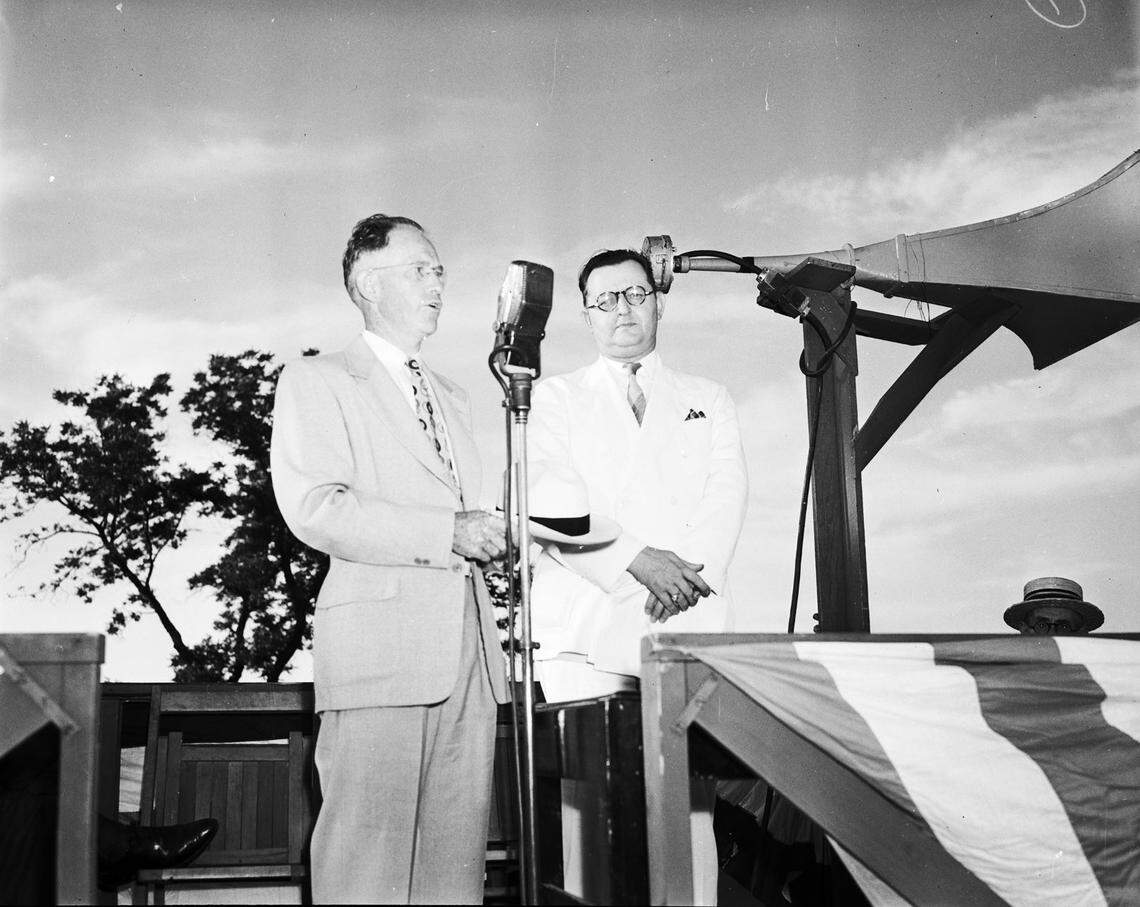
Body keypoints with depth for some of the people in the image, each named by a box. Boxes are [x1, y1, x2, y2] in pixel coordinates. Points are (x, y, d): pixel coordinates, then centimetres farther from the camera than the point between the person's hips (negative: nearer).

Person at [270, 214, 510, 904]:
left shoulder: (453, 398, 27)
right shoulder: (317, 382, 5)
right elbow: (314, 508, -10)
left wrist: (492, 535, 8)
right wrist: (446, 534, -14)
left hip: (469, 652, 6)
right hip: (378, 649, -6)